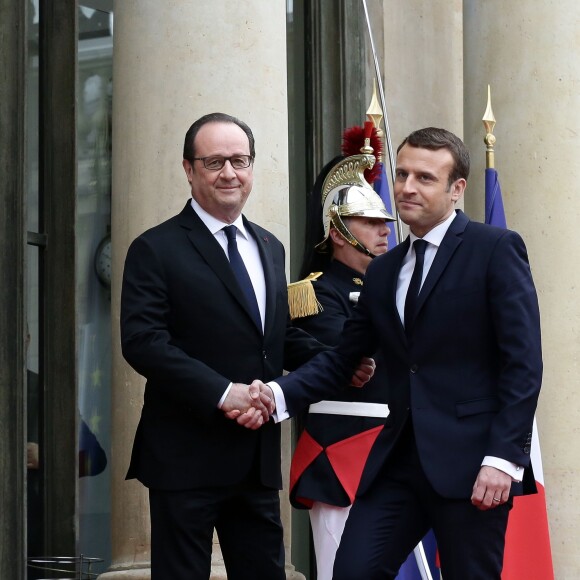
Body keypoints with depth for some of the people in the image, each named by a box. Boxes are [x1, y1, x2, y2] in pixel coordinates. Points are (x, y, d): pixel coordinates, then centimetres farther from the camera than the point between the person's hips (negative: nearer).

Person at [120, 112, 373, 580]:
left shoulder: (270, 248, 17)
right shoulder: (157, 250, -6)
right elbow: (143, 341, -17)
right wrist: (222, 393, -24)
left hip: (259, 457, 6)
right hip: (187, 457, -6)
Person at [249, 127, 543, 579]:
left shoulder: (496, 250, -3)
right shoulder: (383, 271, 16)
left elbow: (523, 363, -8)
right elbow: (342, 356, 14)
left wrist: (503, 458, -16)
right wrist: (280, 394, -4)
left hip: (470, 459, -5)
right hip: (399, 457, 6)